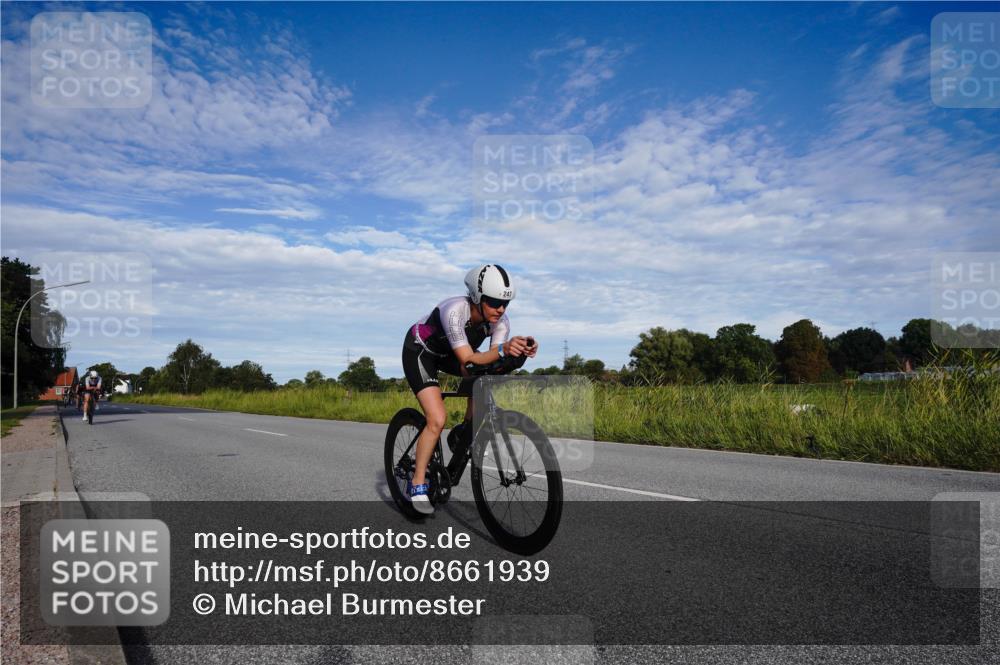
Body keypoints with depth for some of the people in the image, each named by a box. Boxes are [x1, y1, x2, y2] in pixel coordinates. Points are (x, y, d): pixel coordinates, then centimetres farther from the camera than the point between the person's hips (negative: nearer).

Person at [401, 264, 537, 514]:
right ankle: (417, 485, -6)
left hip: (447, 353, 6)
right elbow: (468, 359, -42)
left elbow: (493, 361, -27)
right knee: (438, 419, -19)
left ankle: (467, 430, 2)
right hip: (419, 352, -6)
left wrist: (519, 351, -46)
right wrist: (503, 349, -57)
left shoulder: (500, 321, -21)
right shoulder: (454, 311, -38)